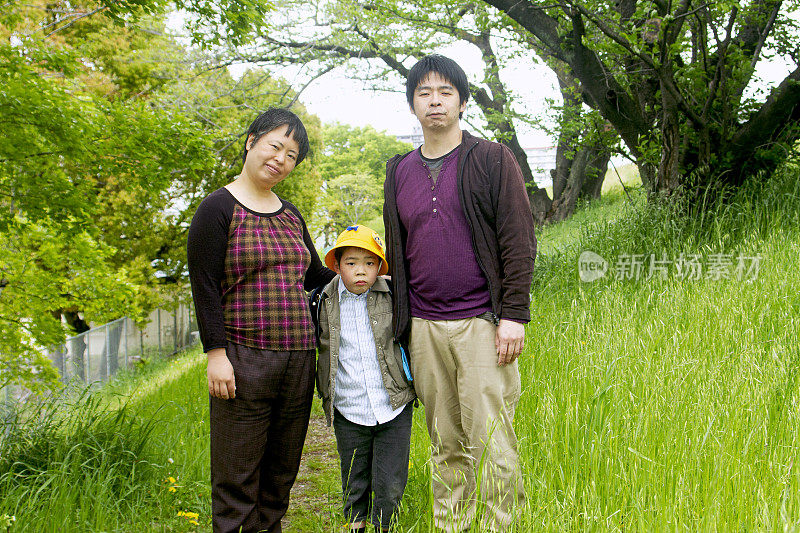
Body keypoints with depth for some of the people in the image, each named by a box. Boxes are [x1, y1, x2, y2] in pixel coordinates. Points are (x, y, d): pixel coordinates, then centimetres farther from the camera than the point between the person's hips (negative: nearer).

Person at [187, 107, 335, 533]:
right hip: (244, 359, -6)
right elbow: (204, 286, -8)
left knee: (282, 469, 12)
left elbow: (316, 276, 23)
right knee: (238, 473, 0)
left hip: (298, 357, 6)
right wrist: (216, 353, -14)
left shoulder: (290, 216, 15)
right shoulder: (219, 208, -4)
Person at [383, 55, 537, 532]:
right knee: (446, 447, 10)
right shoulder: (400, 172, 15)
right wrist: (400, 323, 16)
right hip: (424, 328, 4)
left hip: (481, 325, -4)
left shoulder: (493, 160, 2)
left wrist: (514, 314, -11)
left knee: (491, 444, -6)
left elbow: (519, 240, -3)